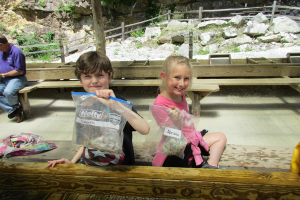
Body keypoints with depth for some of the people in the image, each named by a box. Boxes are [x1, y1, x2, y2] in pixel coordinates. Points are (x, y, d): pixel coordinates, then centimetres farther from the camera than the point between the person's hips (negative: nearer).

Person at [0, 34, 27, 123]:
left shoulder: (17, 52, -13)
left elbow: (20, 71, -17)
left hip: (17, 79, -8)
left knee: (8, 92, -34)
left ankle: (15, 107, -3)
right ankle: (14, 110, -9)